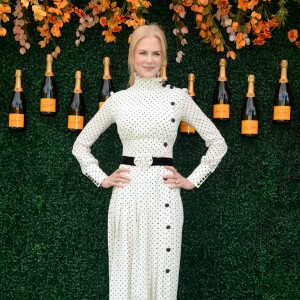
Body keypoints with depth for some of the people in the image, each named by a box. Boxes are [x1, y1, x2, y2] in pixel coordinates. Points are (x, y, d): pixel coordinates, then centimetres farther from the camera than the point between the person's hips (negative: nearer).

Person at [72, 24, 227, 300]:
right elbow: (81, 145, 15)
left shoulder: (179, 97, 3)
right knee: (125, 274, 7)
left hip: (164, 196, -1)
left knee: (162, 274, 3)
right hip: (126, 195, 1)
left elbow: (218, 143, 6)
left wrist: (193, 180, 2)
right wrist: (101, 179, 5)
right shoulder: (117, 100, 7)